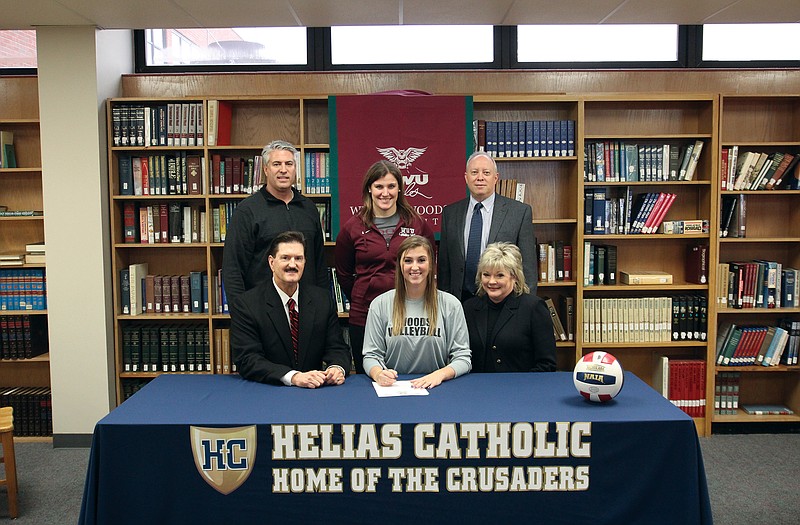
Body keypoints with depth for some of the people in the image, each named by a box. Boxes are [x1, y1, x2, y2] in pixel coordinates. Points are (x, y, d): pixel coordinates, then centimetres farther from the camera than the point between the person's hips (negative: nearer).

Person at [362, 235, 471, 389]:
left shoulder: (451, 304, 4)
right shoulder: (380, 304, 6)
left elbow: (463, 357, 2)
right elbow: (371, 355, 6)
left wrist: (440, 374, -18)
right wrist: (378, 374, -18)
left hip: (435, 389, -2)